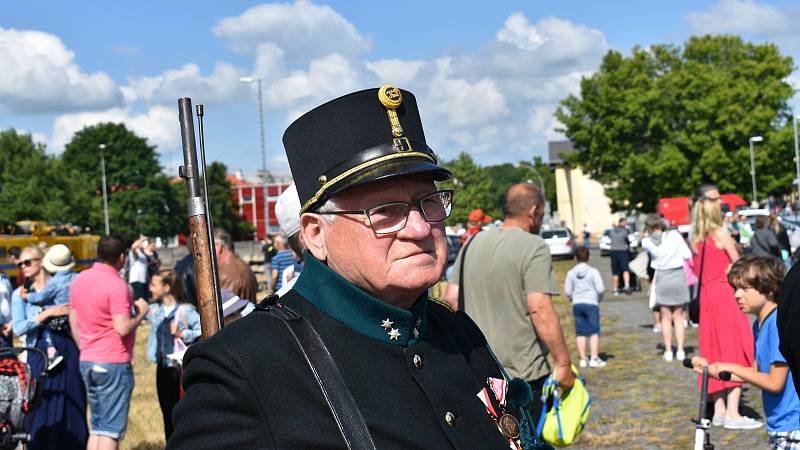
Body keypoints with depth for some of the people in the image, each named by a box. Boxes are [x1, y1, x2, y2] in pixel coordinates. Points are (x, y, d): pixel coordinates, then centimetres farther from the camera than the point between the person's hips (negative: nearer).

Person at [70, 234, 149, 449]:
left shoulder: (80, 279, 7)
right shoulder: (116, 285, -17)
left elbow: (74, 321, 14)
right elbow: (123, 328, -22)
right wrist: (141, 313, -5)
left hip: (87, 361, 8)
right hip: (114, 363, -8)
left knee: (96, 427, 15)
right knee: (111, 430, -2)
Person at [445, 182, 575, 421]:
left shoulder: (473, 243, 9)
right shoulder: (534, 247, -12)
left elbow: (451, 298, 10)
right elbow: (541, 309, -20)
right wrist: (564, 362, -15)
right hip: (520, 370, -6)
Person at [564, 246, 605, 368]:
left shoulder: (571, 273, 2)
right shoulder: (593, 271, -6)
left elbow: (567, 291, 2)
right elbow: (600, 289, -10)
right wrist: (599, 296, 11)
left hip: (577, 304, 3)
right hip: (591, 303, -3)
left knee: (580, 333, 8)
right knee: (594, 332, 2)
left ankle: (583, 359, 11)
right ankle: (594, 359, -2)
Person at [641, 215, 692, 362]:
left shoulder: (647, 242, -6)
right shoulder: (674, 235, -7)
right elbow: (687, 254, -5)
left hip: (662, 278, 0)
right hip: (678, 275, 0)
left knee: (666, 317, 11)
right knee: (678, 316, 11)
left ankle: (668, 351, 10)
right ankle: (680, 350, 7)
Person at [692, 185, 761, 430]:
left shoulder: (695, 237, 9)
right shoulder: (721, 233, -10)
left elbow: (699, 269, 11)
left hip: (706, 295, 7)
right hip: (725, 293, -7)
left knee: (714, 351, 11)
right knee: (734, 351, -4)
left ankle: (719, 410, 14)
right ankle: (732, 413, -8)